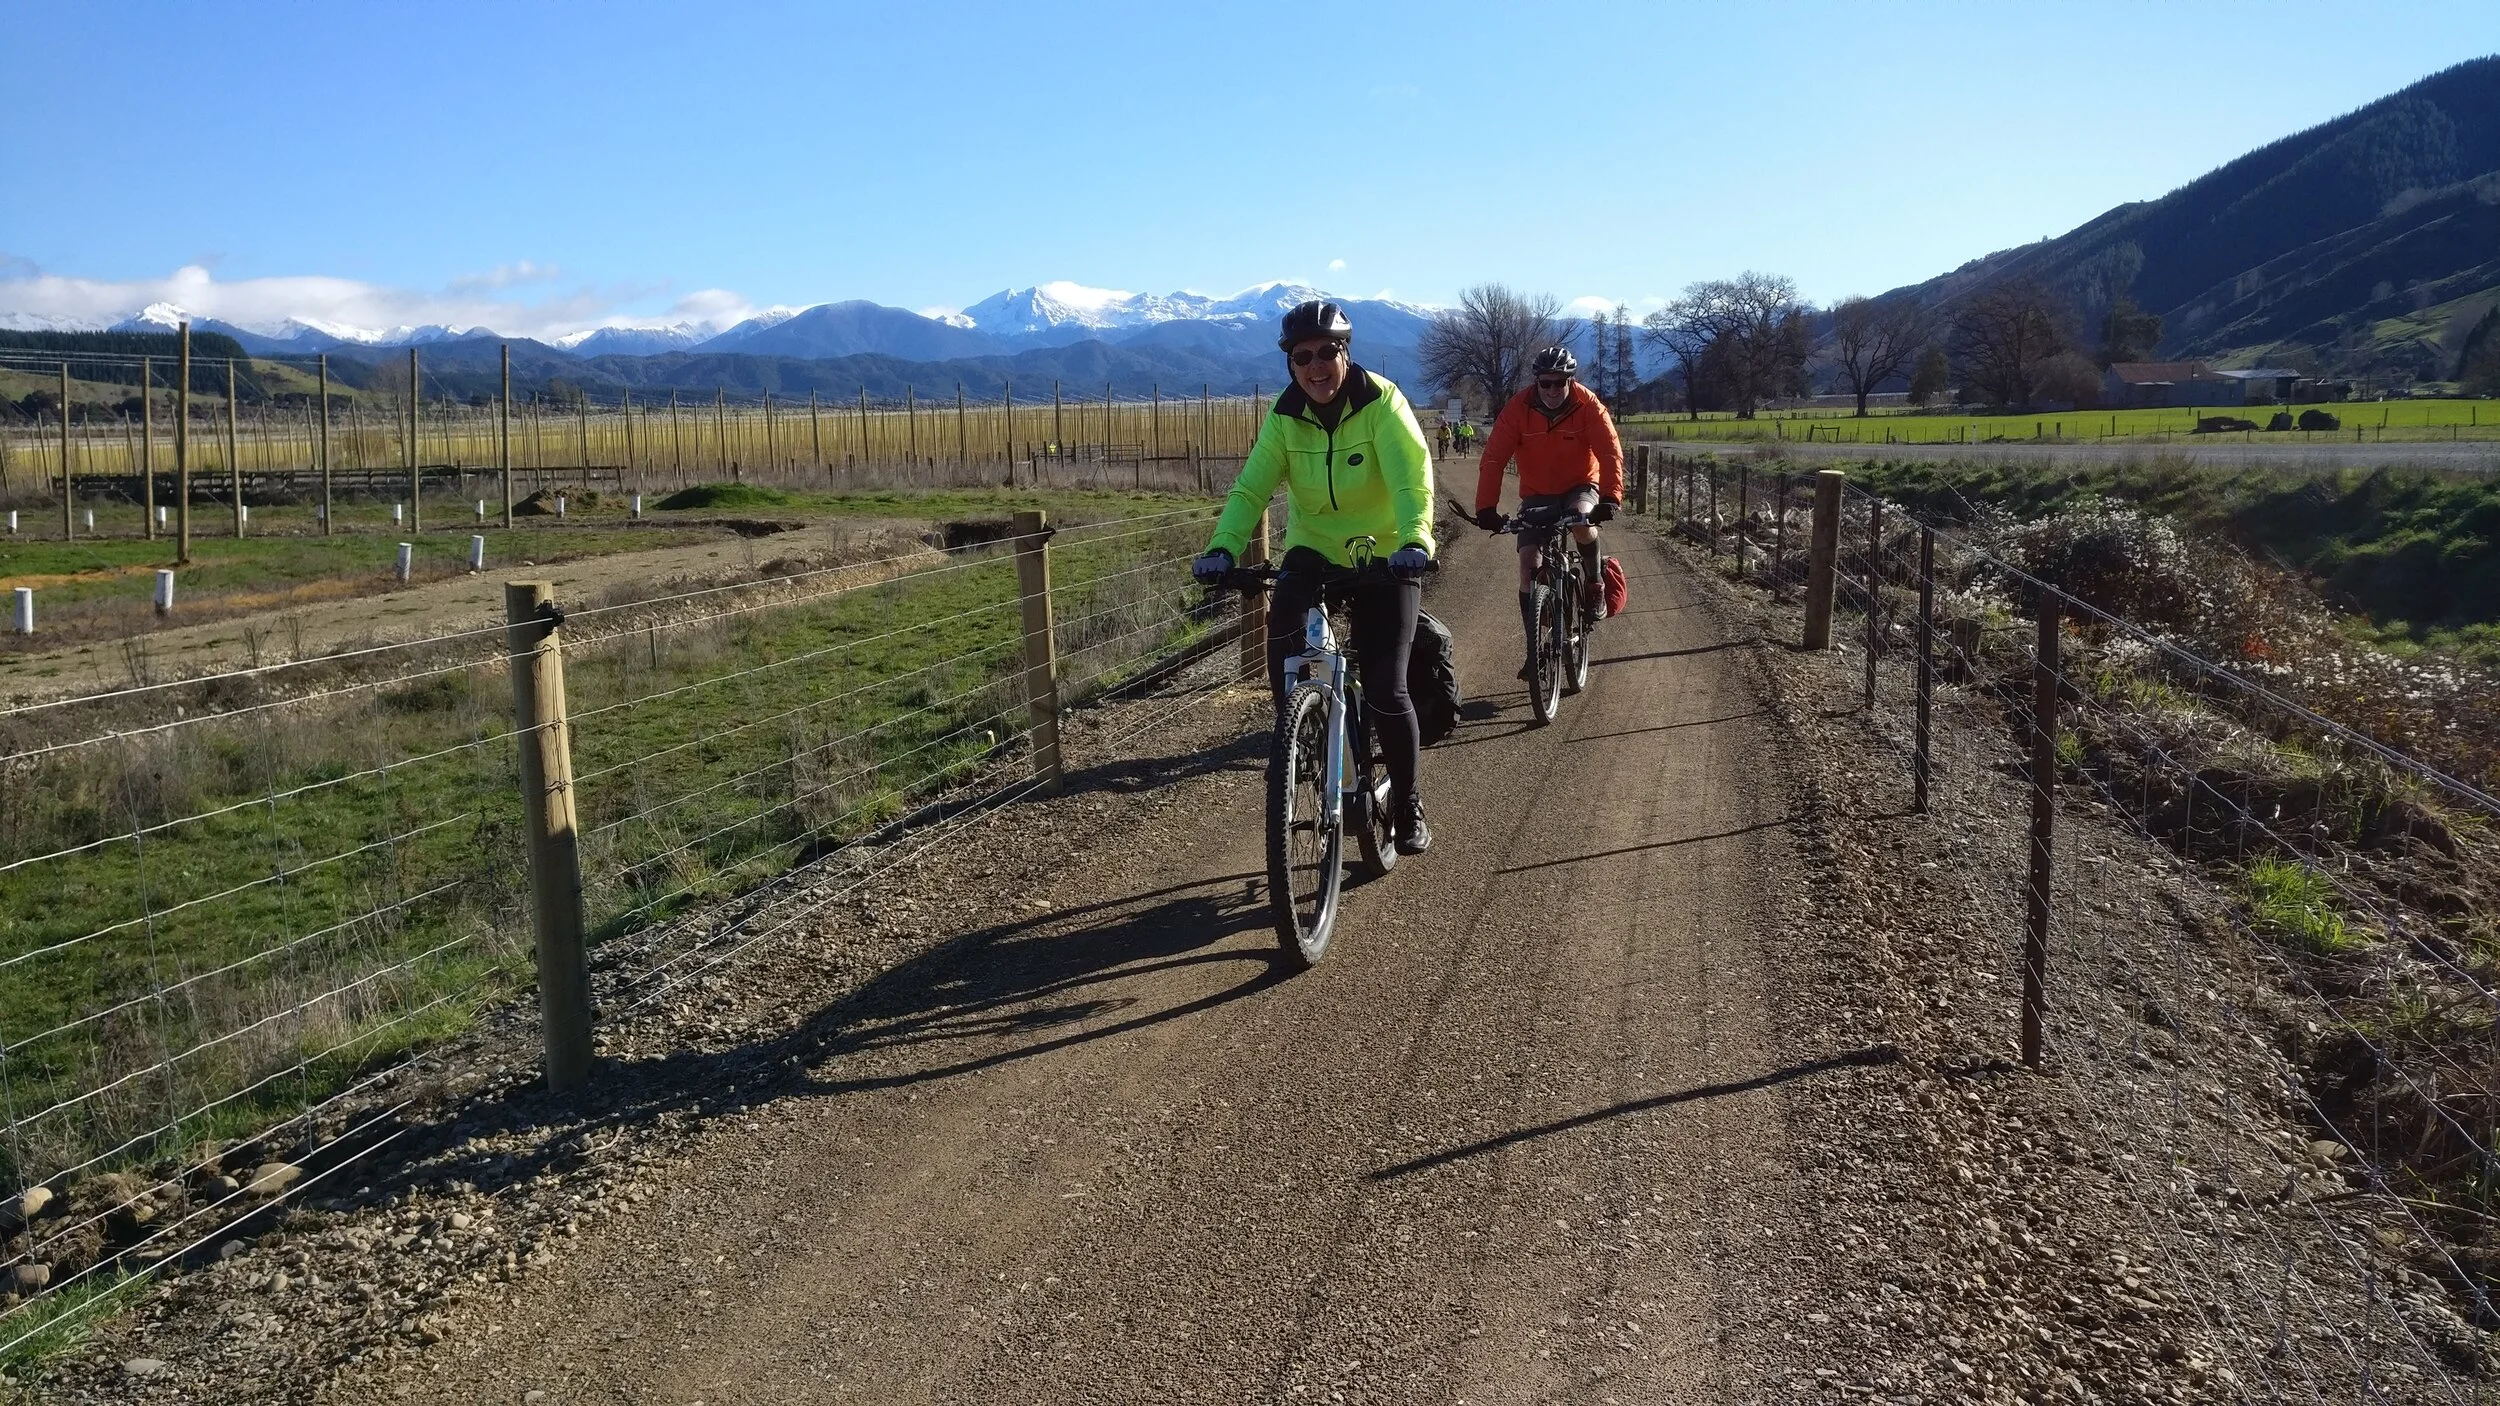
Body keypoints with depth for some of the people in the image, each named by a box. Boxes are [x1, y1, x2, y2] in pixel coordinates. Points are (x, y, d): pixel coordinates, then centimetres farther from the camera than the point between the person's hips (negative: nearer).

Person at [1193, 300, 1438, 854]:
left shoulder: (1381, 403, -16)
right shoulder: (1286, 416, -6)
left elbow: (1412, 478, -29)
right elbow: (1251, 489, -14)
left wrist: (1414, 540, -47)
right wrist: (1223, 548, -32)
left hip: (1383, 558, -3)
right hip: (1313, 549, 3)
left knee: (1385, 691, -7)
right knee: (1283, 629, -27)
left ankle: (1407, 808, 13)